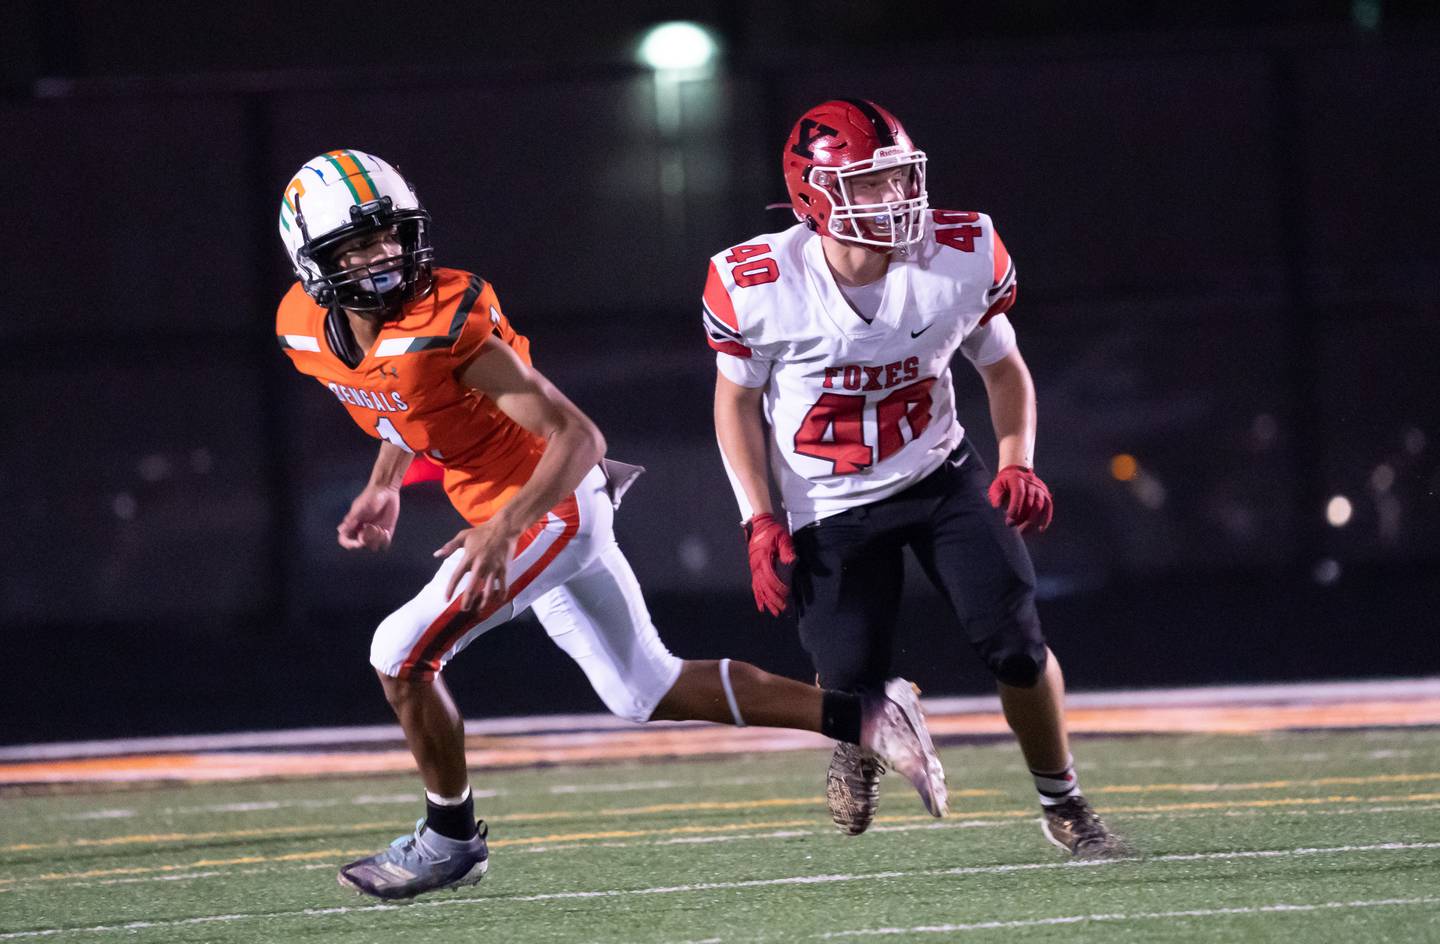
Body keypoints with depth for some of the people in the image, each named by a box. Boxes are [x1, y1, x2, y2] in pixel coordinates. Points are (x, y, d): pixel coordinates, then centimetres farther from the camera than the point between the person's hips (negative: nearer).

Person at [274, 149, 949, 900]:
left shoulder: (446, 326, -26)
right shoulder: (307, 330, -2)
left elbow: (576, 436, -26)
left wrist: (502, 529, -37)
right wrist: (382, 486, 15)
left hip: (551, 508, -9)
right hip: (503, 512, 9)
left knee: (403, 653, -12)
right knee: (650, 692, 13)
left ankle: (451, 839, 6)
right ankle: (861, 717, 15)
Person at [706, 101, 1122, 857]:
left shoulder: (961, 257, -14)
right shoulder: (758, 284, -19)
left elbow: (1003, 367, 4)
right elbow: (737, 399, -2)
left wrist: (1018, 464, -11)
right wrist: (760, 523, -9)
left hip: (939, 476, 2)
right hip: (829, 506, -2)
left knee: (1015, 644, -11)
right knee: (850, 681, -9)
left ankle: (1063, 804, 12)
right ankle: (859, 740, 32)